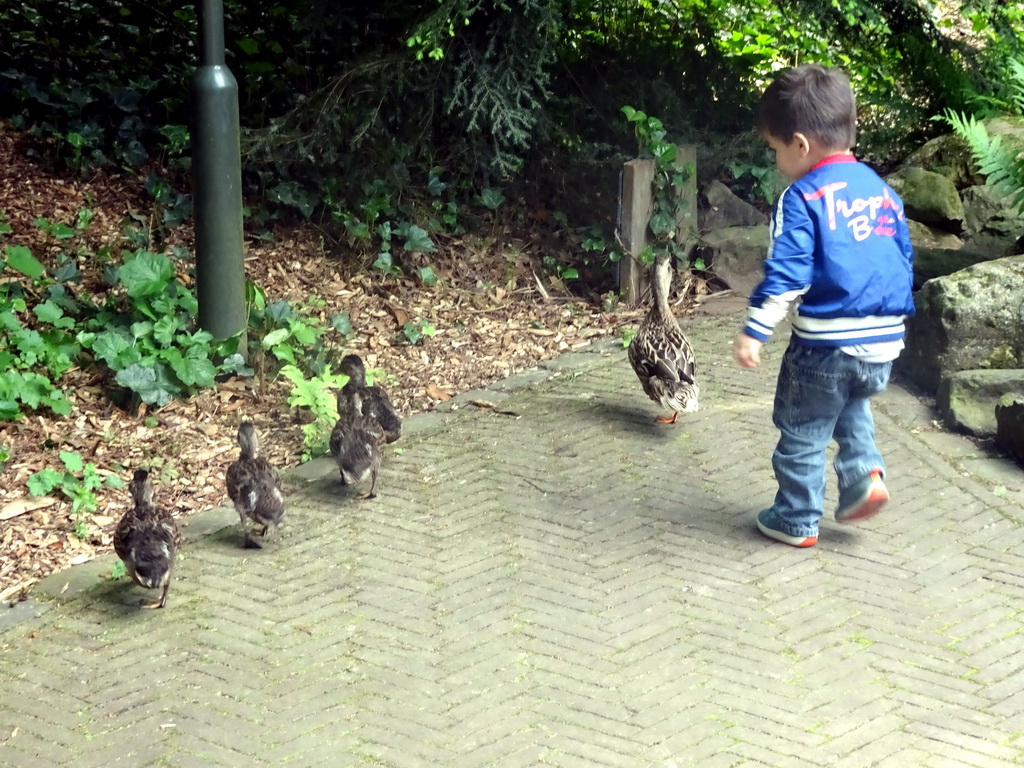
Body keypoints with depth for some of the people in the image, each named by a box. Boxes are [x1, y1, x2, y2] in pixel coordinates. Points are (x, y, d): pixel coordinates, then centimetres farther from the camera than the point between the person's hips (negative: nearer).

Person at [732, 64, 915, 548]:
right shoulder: (882, 190, 11)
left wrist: (753, 333, -15)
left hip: (824, 344, -7)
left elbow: (785, 273, -17)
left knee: (803, 433, 11)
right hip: (883, 343, 7)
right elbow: (903, 260, 18)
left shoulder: (803, 198, -11)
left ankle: (797, 520, 19)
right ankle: (864, 472, 14)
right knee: (852, 405, 33)